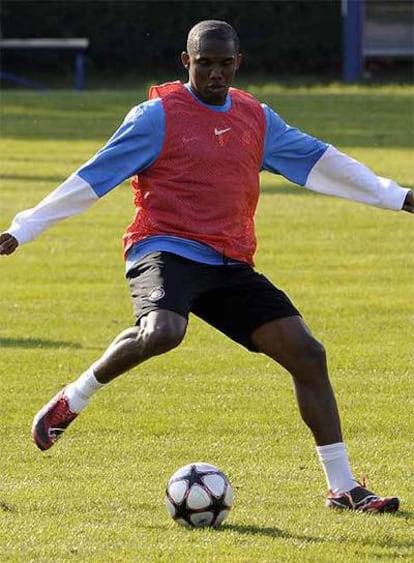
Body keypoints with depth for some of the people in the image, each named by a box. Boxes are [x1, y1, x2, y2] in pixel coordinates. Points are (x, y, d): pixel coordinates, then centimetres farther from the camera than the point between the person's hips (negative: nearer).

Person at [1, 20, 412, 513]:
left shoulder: (256, 118, 14)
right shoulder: (158, 115, -3)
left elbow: (319, 161, 21)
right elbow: (93, 177, -3)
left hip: (228, 265, 6)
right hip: (164, 250, -6)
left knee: (307, 353, -4)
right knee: (163, 332, -38)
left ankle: (342, 488, 4)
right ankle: (72, 401, -13)